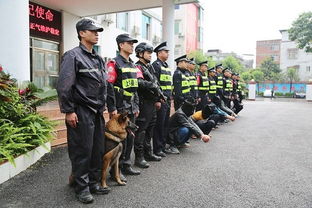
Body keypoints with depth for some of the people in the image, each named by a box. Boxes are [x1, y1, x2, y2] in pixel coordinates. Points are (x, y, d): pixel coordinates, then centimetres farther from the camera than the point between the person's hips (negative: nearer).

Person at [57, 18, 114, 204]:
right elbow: (63, 86, -13)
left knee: (98, 150, 11)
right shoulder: (73, 56, -6)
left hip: (98, 112, 7)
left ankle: (94, 182, 27)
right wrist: (68, 111, -15)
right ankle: (82, 187, 16)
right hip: (81, 112, -7)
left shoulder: (99, 59, 17)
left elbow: (107, 85, 20)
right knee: (82, 151, 1)